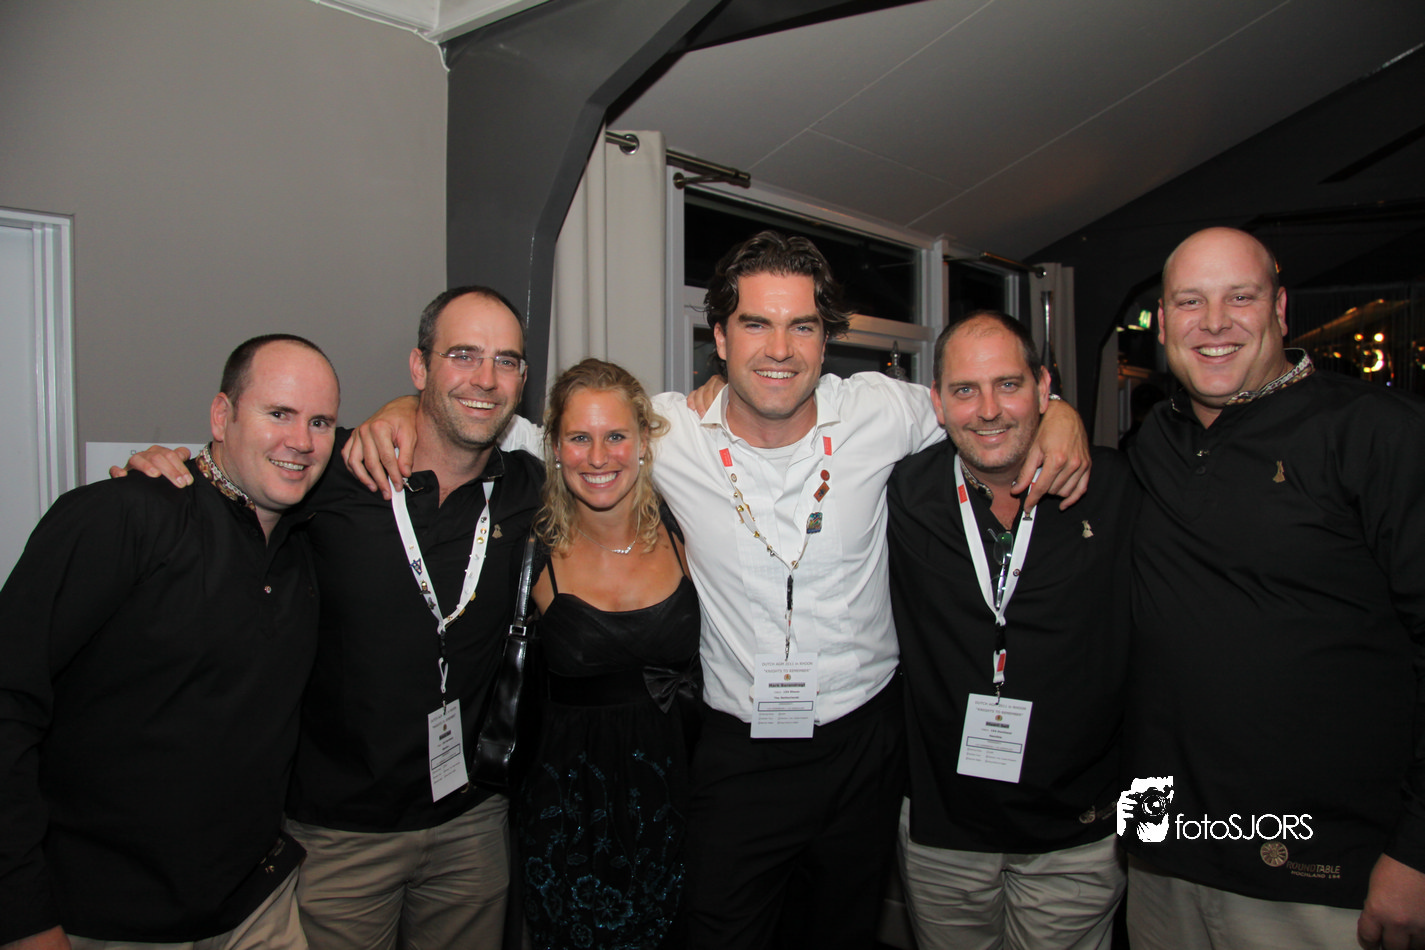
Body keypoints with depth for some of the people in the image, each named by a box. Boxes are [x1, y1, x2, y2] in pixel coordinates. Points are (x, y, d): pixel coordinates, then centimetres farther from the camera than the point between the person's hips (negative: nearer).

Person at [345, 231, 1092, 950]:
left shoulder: (876, 413, -11)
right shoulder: (671, 431, -12)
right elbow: (528, 429, -2)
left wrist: (1058, 413, -13)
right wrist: (403, 411, -15)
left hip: (864, 741, 2)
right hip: (740, 753, -1)